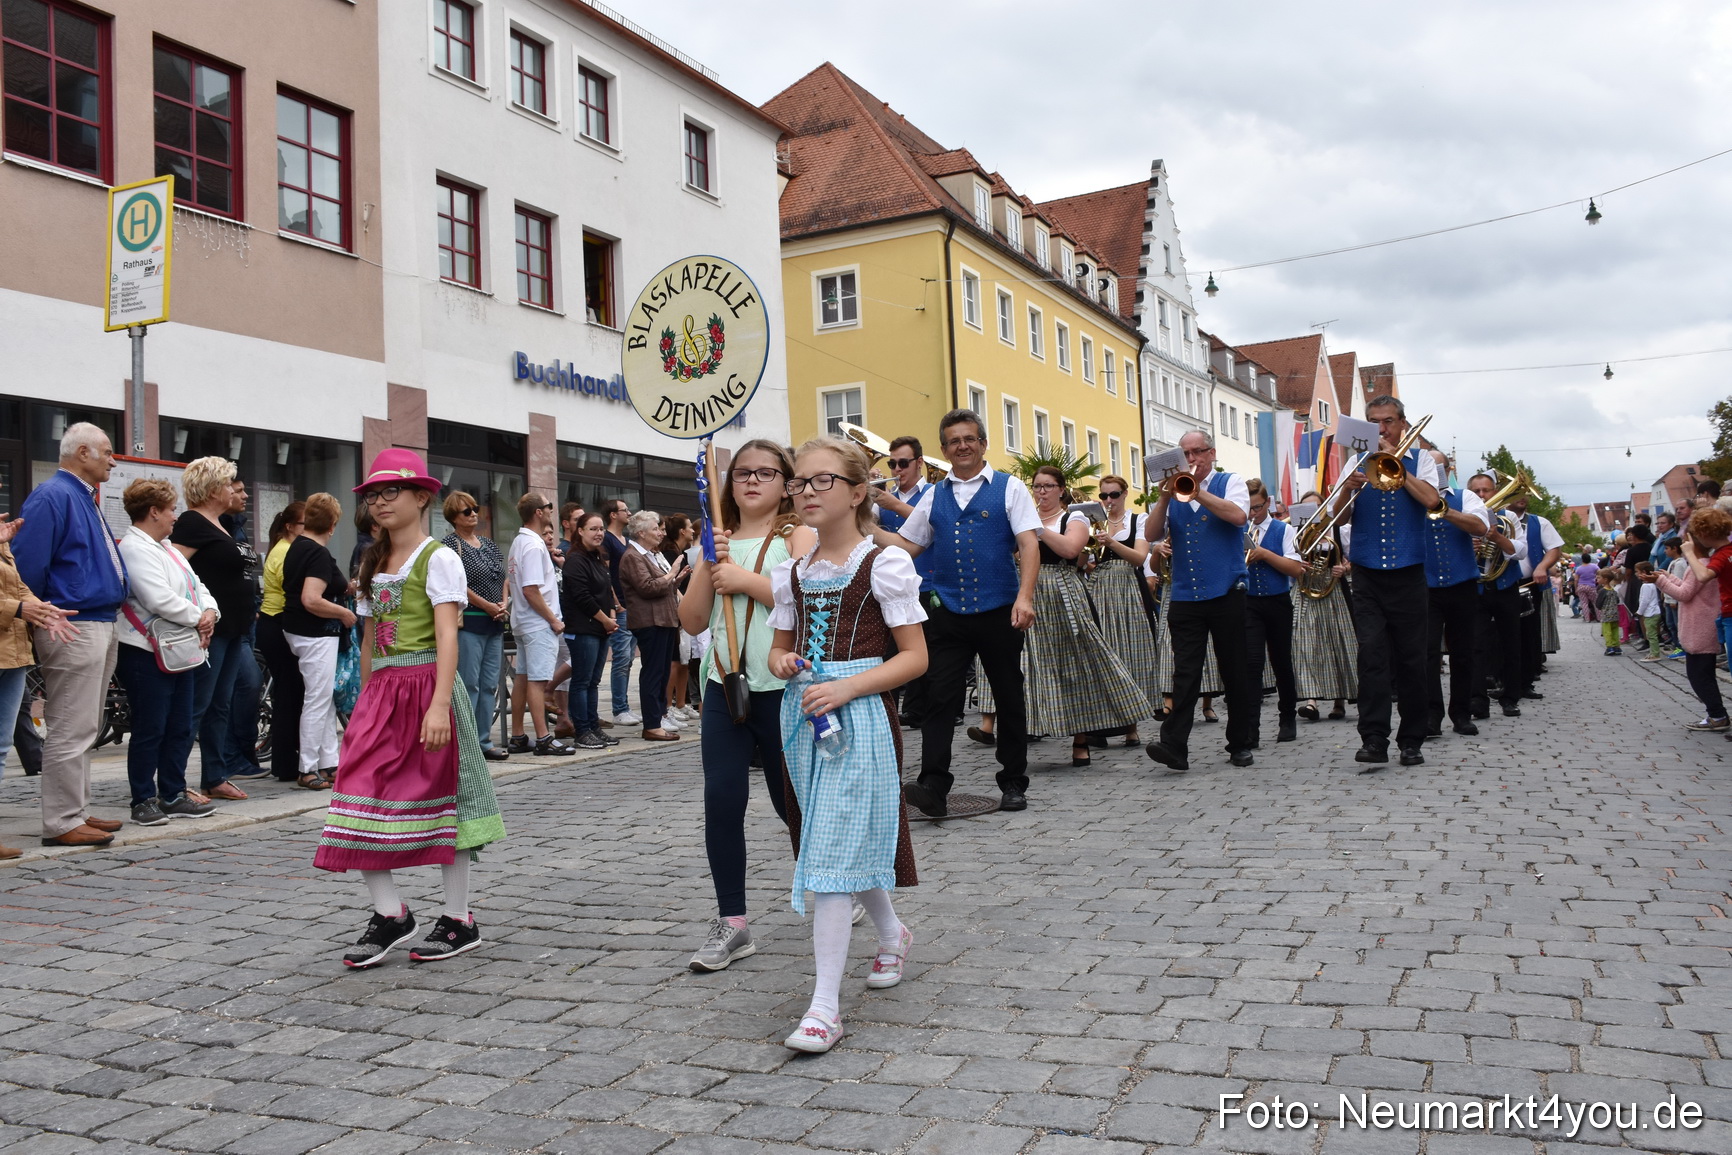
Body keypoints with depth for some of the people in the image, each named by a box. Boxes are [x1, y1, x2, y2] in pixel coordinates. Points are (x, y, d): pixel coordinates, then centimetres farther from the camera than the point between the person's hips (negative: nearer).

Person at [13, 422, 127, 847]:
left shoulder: (84, 498, 18)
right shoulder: (52, 497, -12)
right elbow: (28, 564, -17)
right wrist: (39, 617, -11)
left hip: (101, 625, 10)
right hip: (72, 629, -10)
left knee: (82, 730, 15)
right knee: (70, 731, -5)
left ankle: (77, 811, 24)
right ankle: (62, 823, 1)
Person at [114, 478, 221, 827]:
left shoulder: (166, 548, 18)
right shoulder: (134, 549, -13)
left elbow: (196, 585, 17)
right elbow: (160, 599, -23)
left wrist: (210, 611, -3)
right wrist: (197, 618, -11)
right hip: (146, 655, -10)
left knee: (180, 729, 12)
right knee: (149, 731, -2)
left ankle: (173, 796, 20)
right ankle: (143, 801, 7)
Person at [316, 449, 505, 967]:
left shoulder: (438, 559, -6)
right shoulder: (372, 564, 16)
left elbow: (447, 635, -15)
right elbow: (370, 641, 19)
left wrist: (439, 704, -23)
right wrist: (364, 702, 16)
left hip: (426, 686, -6)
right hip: (380, 692, 7)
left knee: (440, 799, 1)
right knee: (361, 796, -3)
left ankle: (459, 919, 13)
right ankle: (390, 915, 10)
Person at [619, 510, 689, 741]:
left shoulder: (653, 555, 21)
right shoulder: (633, 558, -10)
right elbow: (647, 587, -22)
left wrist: (677, 577, 15)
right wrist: (670, 575, -12)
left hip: (664, 620, 10)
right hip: (650, 622, -10)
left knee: (663, 671, 15)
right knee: (653, 672, -9)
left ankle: (660, 712, 24)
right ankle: (652, 726, -8)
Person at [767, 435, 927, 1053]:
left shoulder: (885, 563, -7)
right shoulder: (792, 572, 11)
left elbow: (914, 656, -8)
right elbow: (780, 644, 21)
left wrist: (846, 688, -20)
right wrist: (782, 662, -4)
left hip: (860, 715, -6)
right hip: (802, 714, 6)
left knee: (833, 851, -11)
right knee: (843, 842, 17)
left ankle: (825, 1005, -6)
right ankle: (892, 934, 43)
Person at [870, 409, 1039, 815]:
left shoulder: (1009, 488, 2)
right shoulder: (934, 496, 12)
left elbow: (1029, 545, -7)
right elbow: (907, 545, 13)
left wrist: (1024, 597, -20)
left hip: (999, 613, -2)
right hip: (947, 614, 2)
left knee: (1009, 698, 9)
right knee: (940, 697, -6)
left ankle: (1014, 784, 21)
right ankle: (933, 786, -7)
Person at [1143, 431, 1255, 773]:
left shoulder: (1230, 482, 6)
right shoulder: (1173, 491, 14)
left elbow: (1238, 515, -15)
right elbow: (1152, 533, 2)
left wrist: (1196, 491, -15)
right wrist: (1165, 497, -11)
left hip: (1226, 593, -2)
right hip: (1184, 597, 2)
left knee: (1236, 671, 5)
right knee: (1185, 674, -5)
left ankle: (1241, 743, 15)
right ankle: (1174, 747, -12)